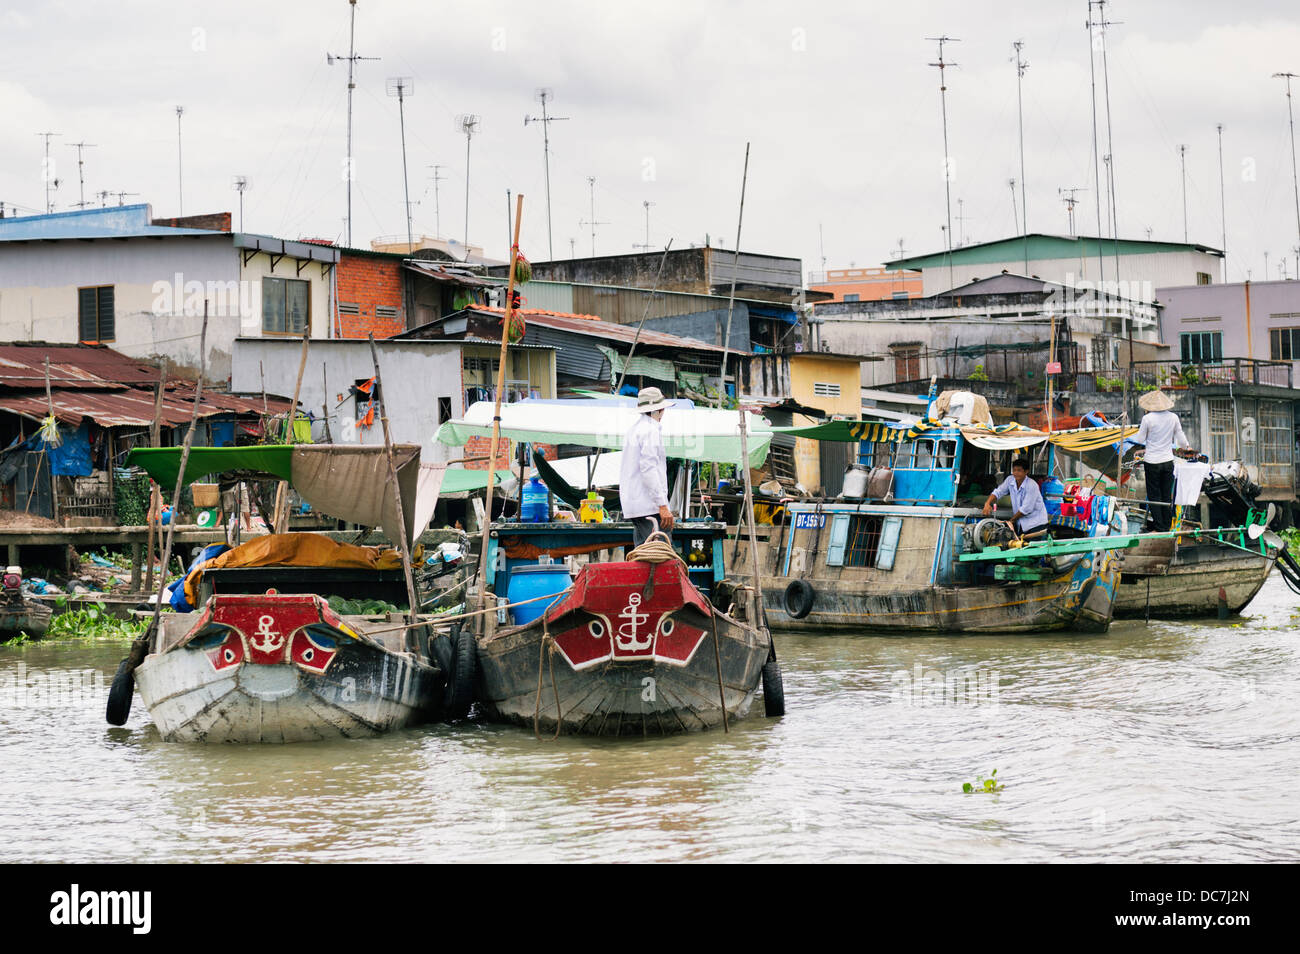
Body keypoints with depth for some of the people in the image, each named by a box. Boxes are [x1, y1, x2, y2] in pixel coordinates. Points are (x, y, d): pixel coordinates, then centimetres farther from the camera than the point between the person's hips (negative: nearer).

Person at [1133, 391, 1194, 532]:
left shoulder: (1148, 418, -14)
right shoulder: (1173, 417, -2)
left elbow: (1140, 439, -6)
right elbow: (1181, 440, 8)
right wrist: (1186, 446, 29)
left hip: (1152, 461, -4)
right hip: (1168, 460, 4)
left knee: (1154, 495, 5)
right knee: (1167, 495, 13)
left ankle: (1159, 528, 4)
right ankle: (1167, 527, 19)